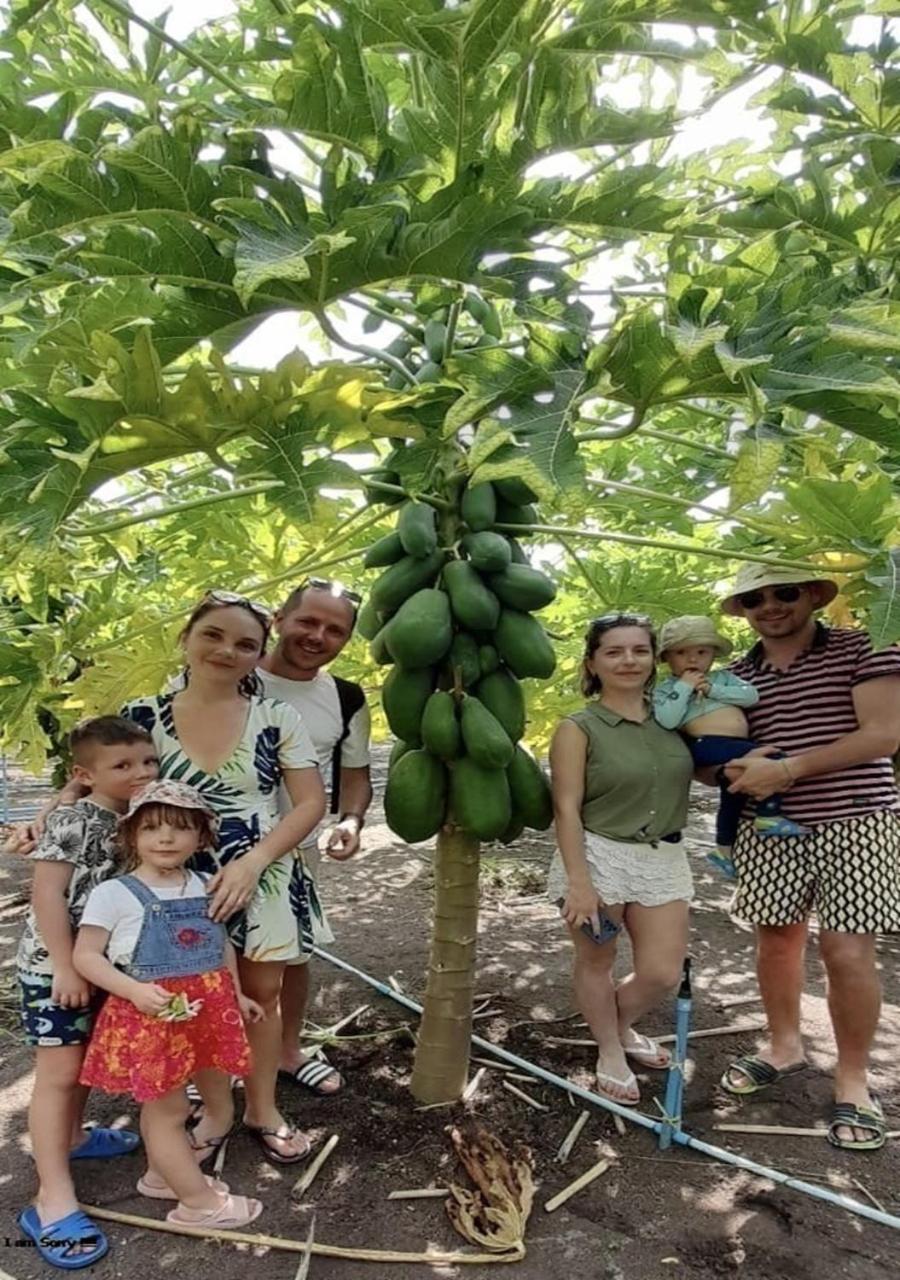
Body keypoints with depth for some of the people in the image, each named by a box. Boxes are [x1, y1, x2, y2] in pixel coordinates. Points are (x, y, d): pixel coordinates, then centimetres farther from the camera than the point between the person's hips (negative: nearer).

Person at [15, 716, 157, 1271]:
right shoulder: (73, 821, -21)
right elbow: (47, 894, -22)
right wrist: (65, 966, -22)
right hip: (54, 965, -7)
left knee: (87, 1059, 23)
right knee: (59, 1073, -3)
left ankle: (72, 1136, 44)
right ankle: (53, 1198, 5)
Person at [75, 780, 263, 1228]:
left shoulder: (205, 887, 2)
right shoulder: (114, 893, -13)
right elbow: (85, 956, -12)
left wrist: (236, 994, 15)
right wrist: (135, 991, -23)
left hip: (201, 1011, 5)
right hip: (149, 1015, -5)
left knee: (162, 1103, 23)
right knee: (168, 1108, 7)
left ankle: (162, 1175, 44)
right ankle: (199, 1202, 21)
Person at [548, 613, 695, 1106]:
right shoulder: (578, 728, -9)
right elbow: (567, 808, -12)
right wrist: (578, 881, -19)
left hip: (663, 860, 4)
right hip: (598, 857, -4)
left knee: (663, 972, 7)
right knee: (596, 963, 11)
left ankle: (620, 1025, 39)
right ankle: (610, 1052, 36)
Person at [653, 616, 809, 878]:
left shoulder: (722, 677, 19)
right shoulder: (667, 689, 5)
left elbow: (751, 696, 4)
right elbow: (667, 721, -14)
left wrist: (713, 690, -4)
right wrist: (684, 687, -11)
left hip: (737, 747, 7)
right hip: (708, 745, -7)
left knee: (732, 794, 13)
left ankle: (724, 849, 30)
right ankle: (769, 816, -13)